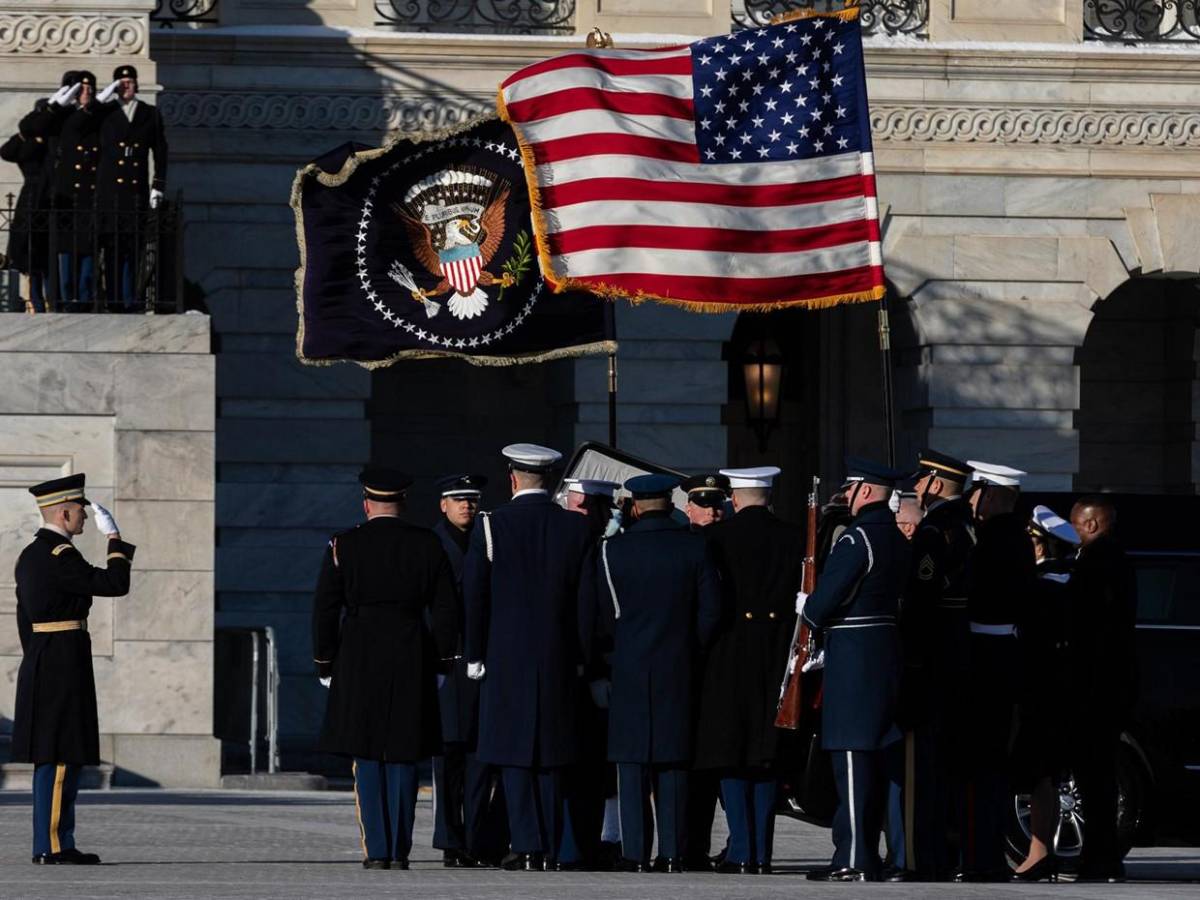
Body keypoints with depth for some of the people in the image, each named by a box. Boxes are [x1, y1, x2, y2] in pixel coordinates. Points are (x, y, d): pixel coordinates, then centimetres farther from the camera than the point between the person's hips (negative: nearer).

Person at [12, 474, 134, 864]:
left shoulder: (29, 556, 15)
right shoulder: (60, 556, -16)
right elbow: (115, 583, -17)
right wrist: (114, 536, -7)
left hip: (39, 667, 10)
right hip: (65, 667, -10)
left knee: (53, 759, 12)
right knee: (61, 758, -8)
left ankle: (55, 843, 14)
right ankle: (52, 845, -8)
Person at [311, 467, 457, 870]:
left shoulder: (342, 546, -2)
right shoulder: (428, 546, 3)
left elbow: (325, 610, -2)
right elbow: (446, 611, 3)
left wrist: (325, 666, 6)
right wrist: (440, 664, 11)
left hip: (358, 661, -1)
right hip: (412, 663, 1)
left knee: (367, 760, 3)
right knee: (403, 758, 5)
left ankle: (376, 851, -2)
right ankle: (399, 851, 2)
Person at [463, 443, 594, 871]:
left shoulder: (491, 526, -6)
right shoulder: (577, 528, 1)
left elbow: (474, 595, -5)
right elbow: (588, 596, 4)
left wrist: (475, 656, 2)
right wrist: (579, 656, 11)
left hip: (507, 658, -3)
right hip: (559, 659, 3)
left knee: (515, 754, 0)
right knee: (551, 754, 8)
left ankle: (527, 846, -9)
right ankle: (550, 849, 6)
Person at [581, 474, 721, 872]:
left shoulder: (613, 549, -5)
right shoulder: (694, 548, -1)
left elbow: (592, 613, -2)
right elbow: (711, 609, -1)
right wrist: (690, 648, 11)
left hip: (628, 668, -1)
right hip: (677, 670, 1)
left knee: (633, 762, 1)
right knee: (673, 761, 5)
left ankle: (636, 851, -3)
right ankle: (672, 851, 3)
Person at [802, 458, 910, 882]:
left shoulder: (857, 539, -15)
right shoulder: (896, 540, 13)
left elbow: (826, 598, -19)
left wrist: (806, 607, 4)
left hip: (853, 657, -9)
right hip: (886, 652, 9)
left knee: (852, 757, -9)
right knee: (874, 759, 12)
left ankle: (853, 859, -11)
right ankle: (867, 855, 15)